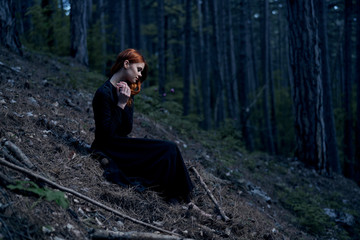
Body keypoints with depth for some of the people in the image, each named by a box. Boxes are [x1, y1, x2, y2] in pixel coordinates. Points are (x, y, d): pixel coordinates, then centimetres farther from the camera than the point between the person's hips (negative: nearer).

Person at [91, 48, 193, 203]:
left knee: (170, 149, -11)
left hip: (122, 143, 8)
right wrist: (120, 104, -19)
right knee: (169, 150, -17)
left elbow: (127, 130, 4)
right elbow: (107, 134, -18)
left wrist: (126, 102, -9)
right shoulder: (104, 93, -14)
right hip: (110, 148, -8)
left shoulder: (128, 92, 13)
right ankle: (174, 197, -7)